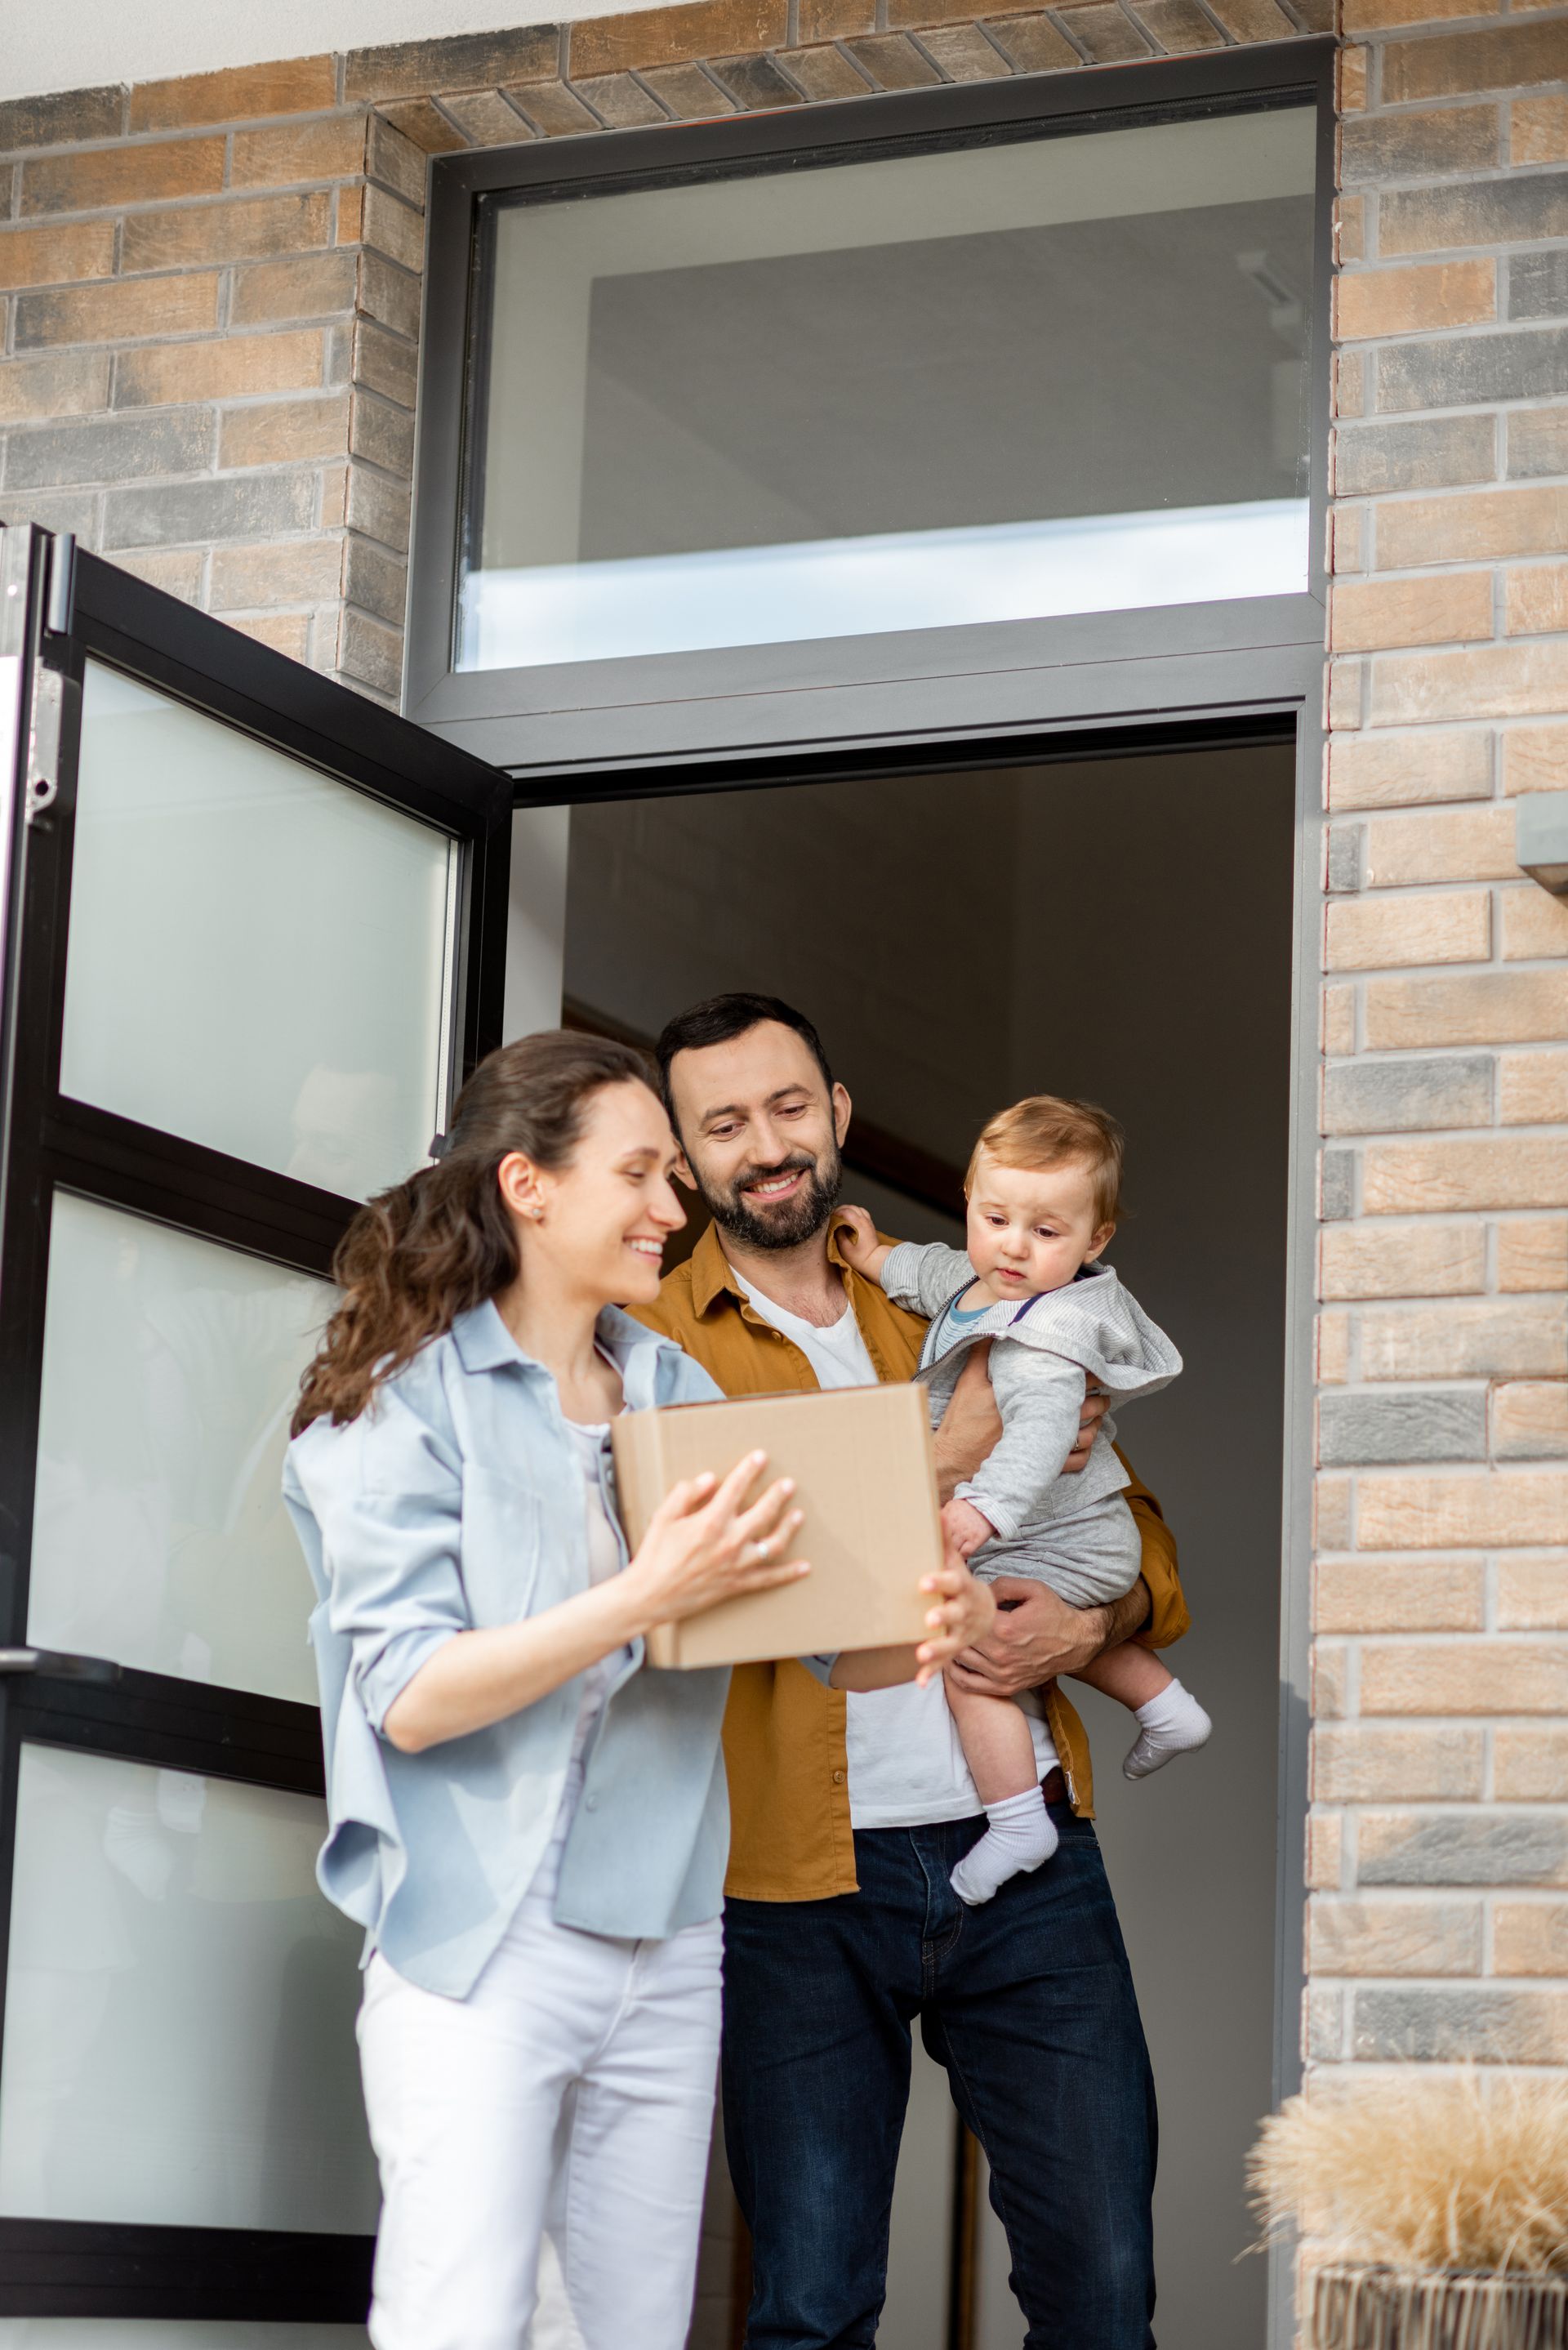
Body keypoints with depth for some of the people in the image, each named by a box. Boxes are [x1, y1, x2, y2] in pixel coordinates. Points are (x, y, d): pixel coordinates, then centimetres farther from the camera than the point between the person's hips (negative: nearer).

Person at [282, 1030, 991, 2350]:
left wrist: (921, 1631, -12)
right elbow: (409, 1695, -14)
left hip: (665, 1949, 6)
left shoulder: (680, 1394, 12)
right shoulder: (408, 1402, -4)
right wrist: (646, 1598, -23)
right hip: (481, 1947, -6)